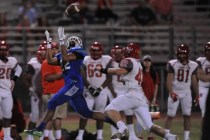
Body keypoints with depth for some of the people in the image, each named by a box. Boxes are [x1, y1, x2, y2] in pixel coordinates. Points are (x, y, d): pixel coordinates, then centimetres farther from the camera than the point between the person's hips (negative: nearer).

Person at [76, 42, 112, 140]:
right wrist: (89, 87, -9)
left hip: (102, 91, -2)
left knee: (100, 113, 1)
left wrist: (100, 88, -11)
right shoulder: (86, 60, 5)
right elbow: (83, 77, 5)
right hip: (89, 90, 2)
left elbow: (109, 78, -3)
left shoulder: (107, 60, -3)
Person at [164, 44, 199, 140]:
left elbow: (194, 81, 9)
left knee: (187, 116, 1)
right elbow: (169, 80, -11)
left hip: (186, 93, 3)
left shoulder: (193, 65, 1)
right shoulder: (172, 64, -9)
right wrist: (171, 93, -23)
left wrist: (198, 95, 7)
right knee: (170, 115, -3)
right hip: (175, 92, -3)